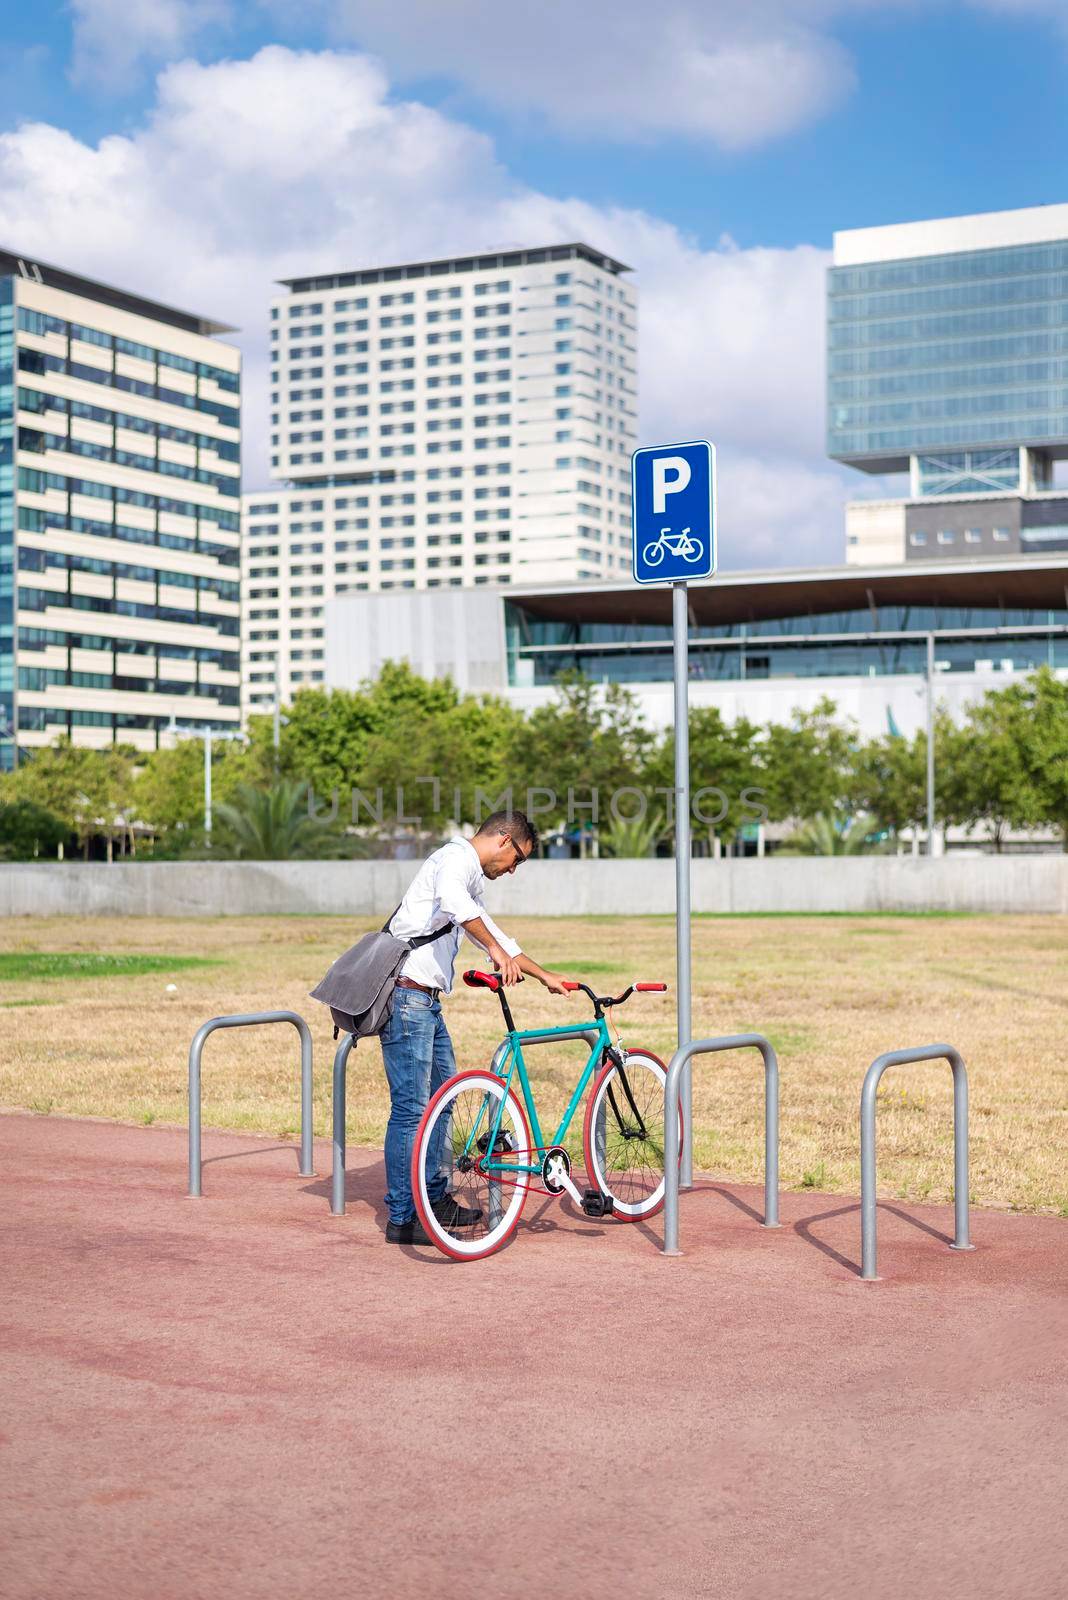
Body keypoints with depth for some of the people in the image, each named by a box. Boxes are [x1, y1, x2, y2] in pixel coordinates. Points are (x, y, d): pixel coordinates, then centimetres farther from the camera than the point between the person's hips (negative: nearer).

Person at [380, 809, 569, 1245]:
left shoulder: (471, 877, 23)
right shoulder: (456, 857, -9)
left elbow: (489, 931, 34)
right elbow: (451, 900, -32)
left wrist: (544, 975, 36)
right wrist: (497, 950, -31)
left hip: (426, 1001, 11)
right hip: (407, 997, -11)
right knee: (411, 1107, -8)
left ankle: (435, 1199, 28)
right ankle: (402, 1218, -3)